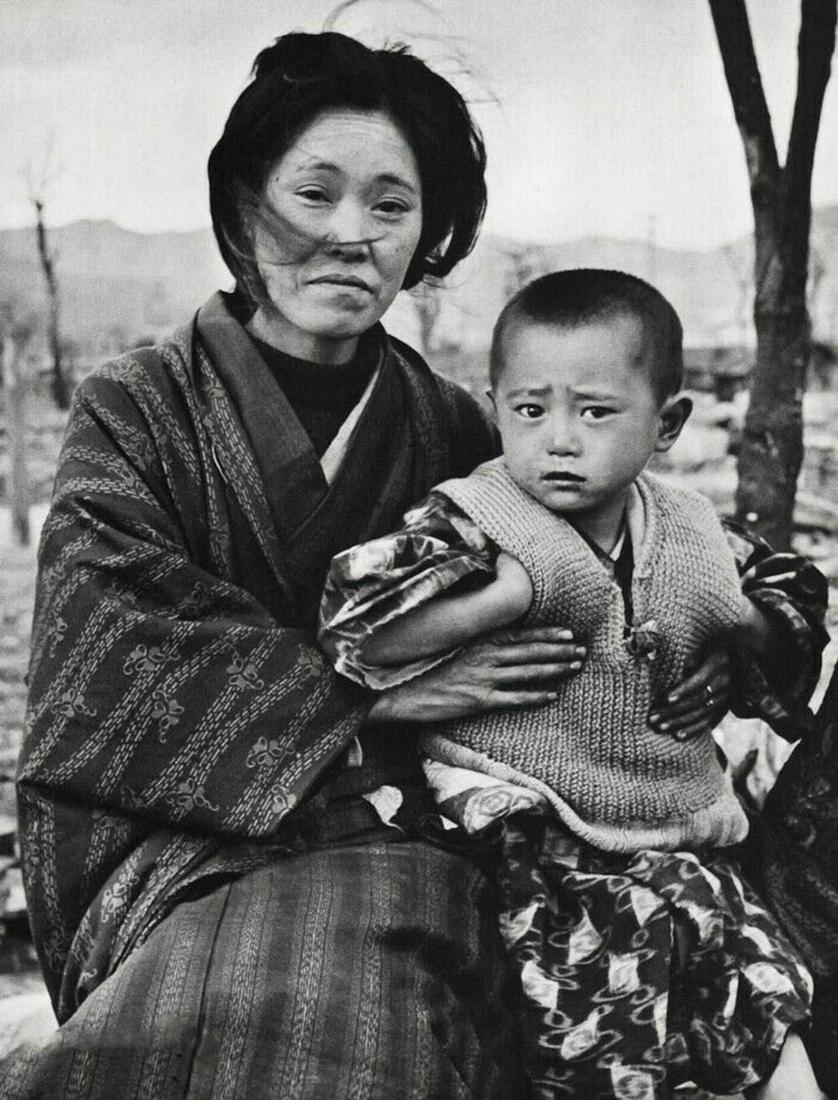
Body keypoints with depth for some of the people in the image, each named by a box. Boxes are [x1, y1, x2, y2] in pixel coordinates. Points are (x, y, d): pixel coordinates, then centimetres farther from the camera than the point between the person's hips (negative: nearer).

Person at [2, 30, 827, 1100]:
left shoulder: (452, 433, 10)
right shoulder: (136, 410, 3)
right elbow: (120, 646, -11)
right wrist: (375, 691, -17)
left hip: (408, 844, 2)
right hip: (195, 843, -2)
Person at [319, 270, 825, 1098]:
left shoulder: (686, 533, 6)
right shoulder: (475, 524, -9)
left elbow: (753, 665, 24)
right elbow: (353, 628, -23)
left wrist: (780, 620, 2)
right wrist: (520, 586, -23)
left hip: (671, 836, 5)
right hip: (530, 843, -5)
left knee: (764, 989, 0)